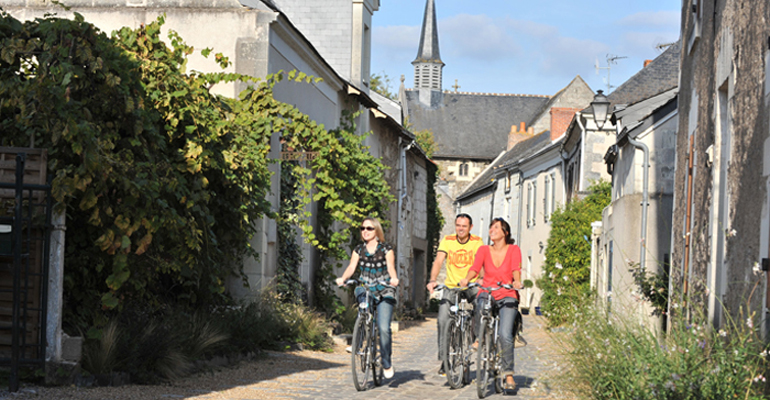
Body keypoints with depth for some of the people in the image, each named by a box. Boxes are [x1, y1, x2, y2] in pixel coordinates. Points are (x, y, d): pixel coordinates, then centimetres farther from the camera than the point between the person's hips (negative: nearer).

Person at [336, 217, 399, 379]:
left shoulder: (386, 248, 4)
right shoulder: (359, 249, 12)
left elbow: (391, 266, -9)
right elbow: (351, 267, -1)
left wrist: (394, 278, -32)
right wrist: (343, 278, -22)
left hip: (384, 289, -3)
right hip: (365, 288, 3)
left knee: (383, 327, -15)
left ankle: (387, 364, -2)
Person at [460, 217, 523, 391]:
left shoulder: (514, 250, 3)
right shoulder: (484, 250, 6)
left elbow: (516, 269, -11)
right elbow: (475, 267, -8)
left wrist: (517, 281, -32)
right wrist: (466, 279, -28)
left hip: (507, 297, -2)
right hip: (488, 293, 2)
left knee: (504, 334, -19)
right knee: (482, 298, -34)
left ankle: (508, 375, -7)